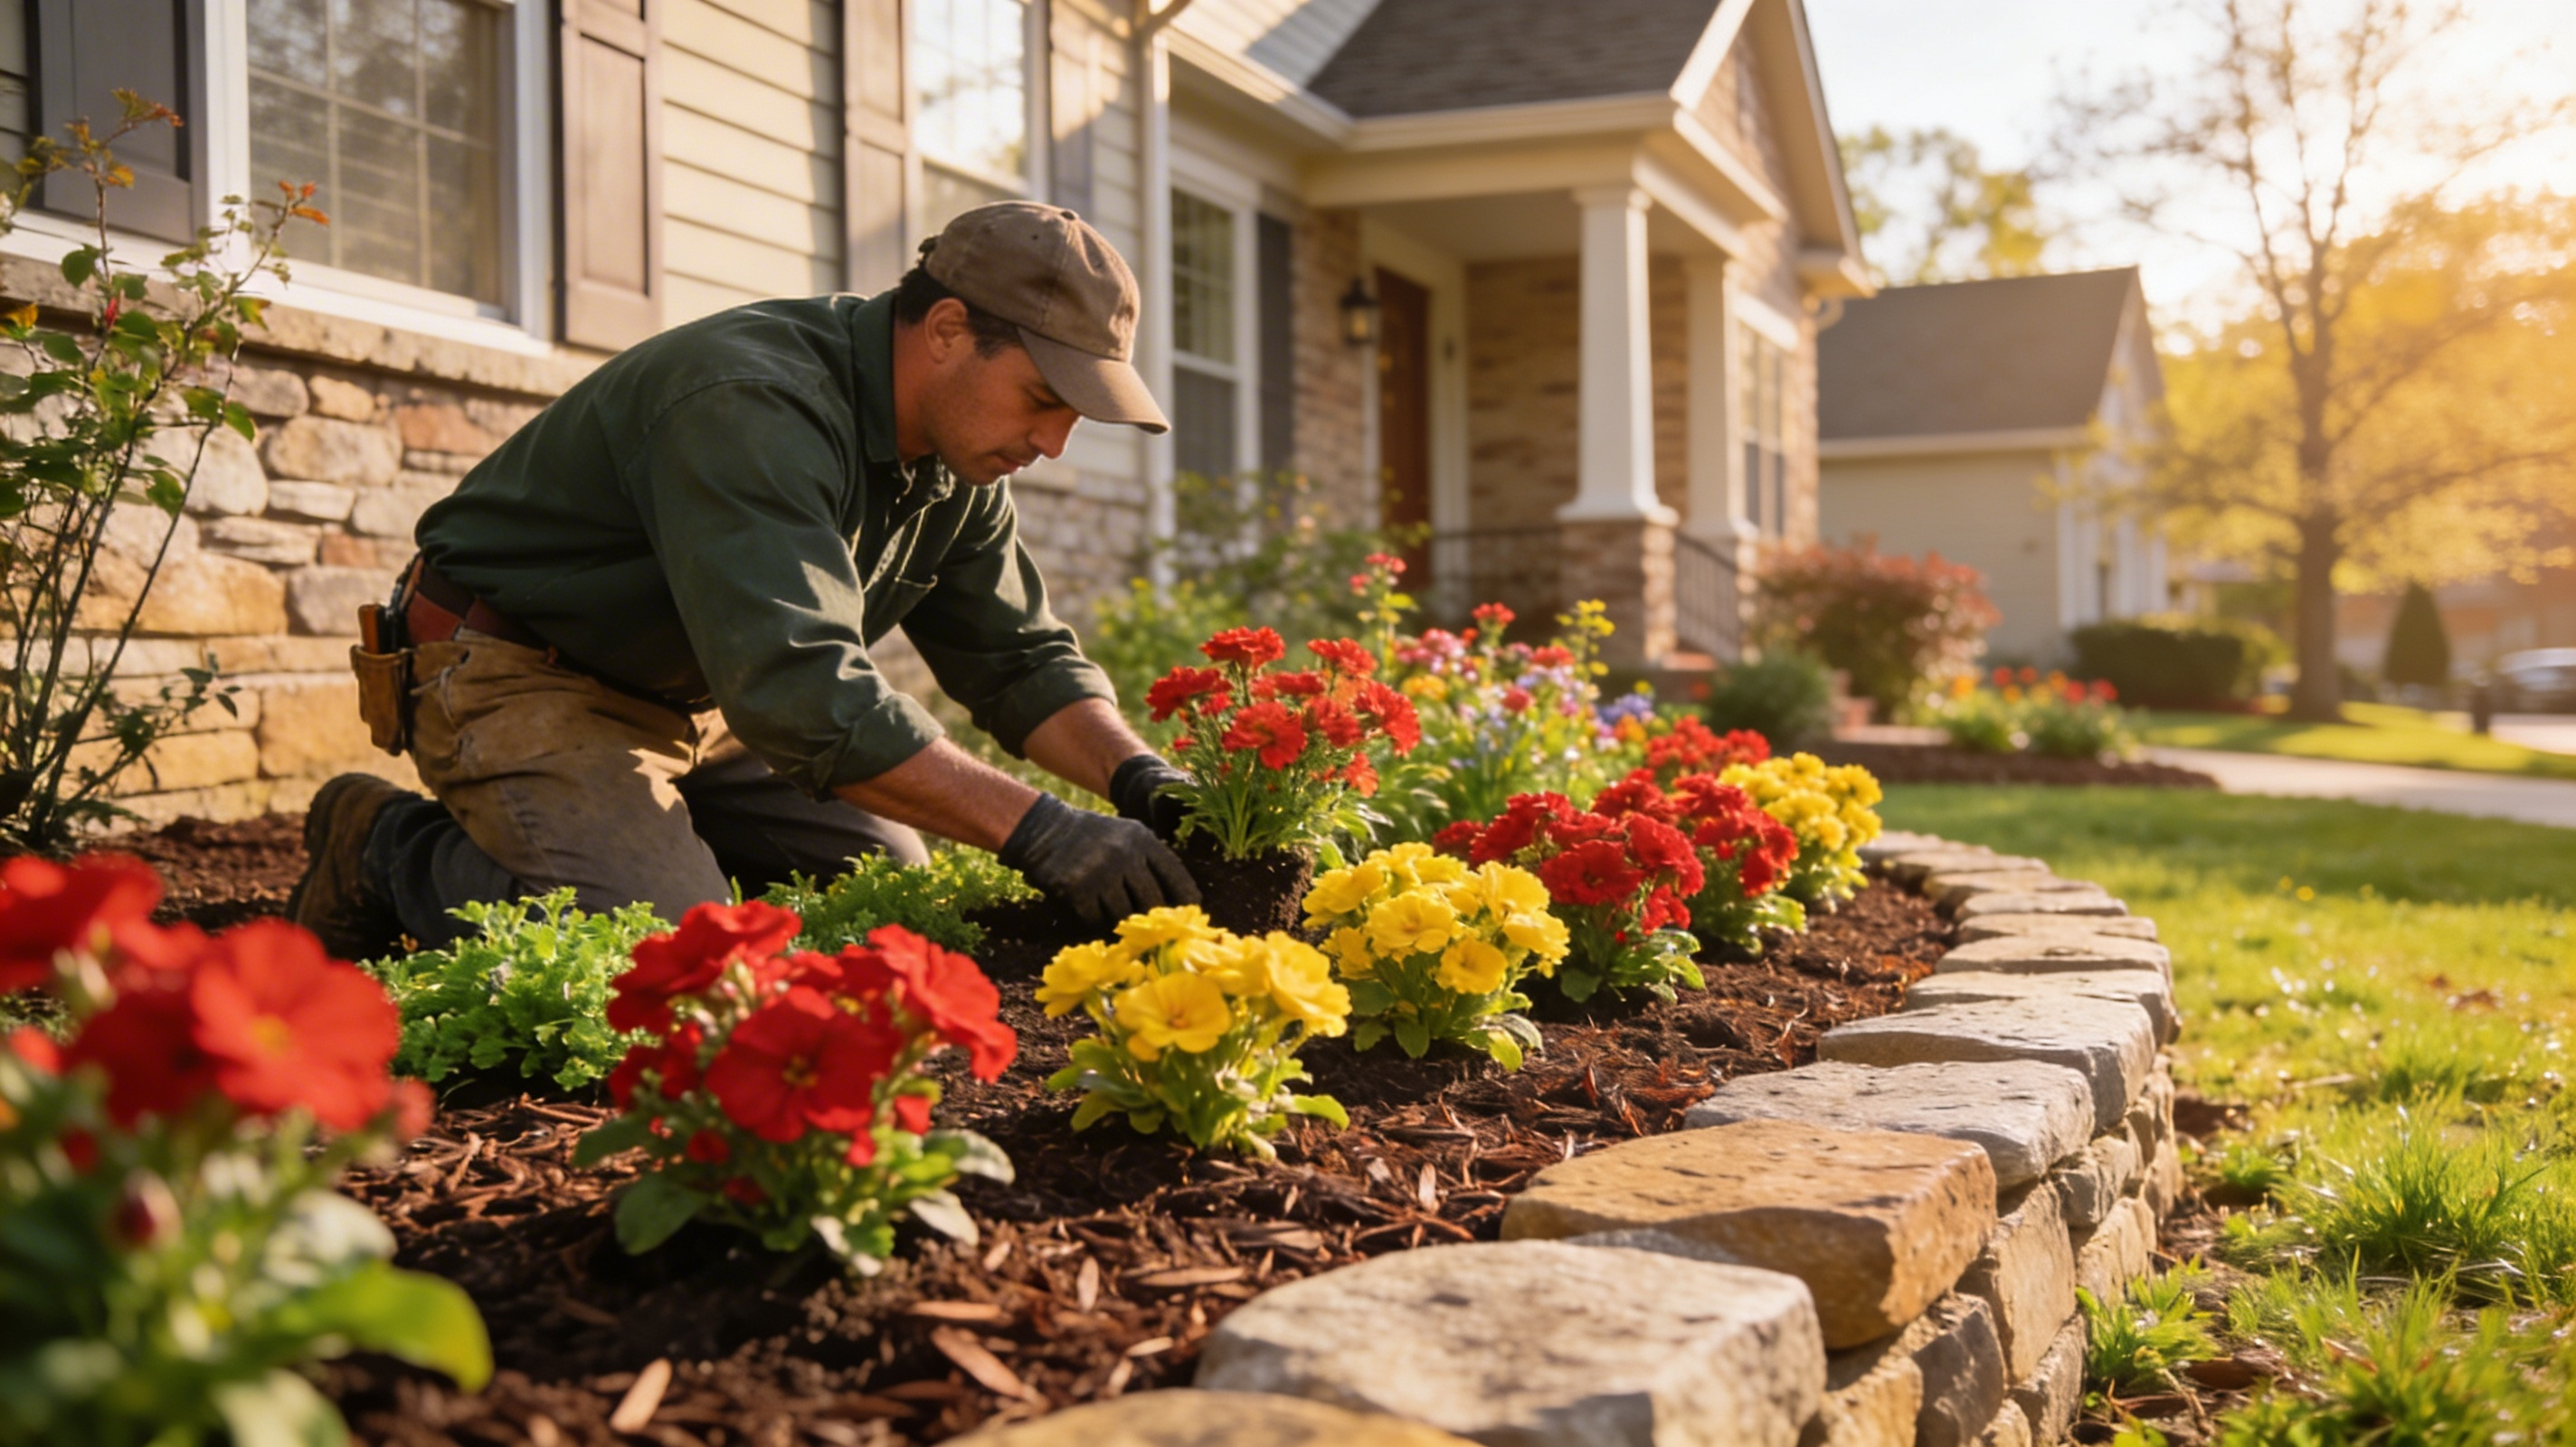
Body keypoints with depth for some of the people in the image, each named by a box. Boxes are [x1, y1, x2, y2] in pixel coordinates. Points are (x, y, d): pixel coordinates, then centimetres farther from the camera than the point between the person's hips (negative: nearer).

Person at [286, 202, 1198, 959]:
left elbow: (1021, 659, 4)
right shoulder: (752, 408, -31)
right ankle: (393, 850, -2)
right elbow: (803, 694, -41)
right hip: (522, 679, -9)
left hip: (695, 699, 9)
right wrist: (1039, 832, -42)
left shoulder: (957, 454, -2)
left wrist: (1135, 774, -16)